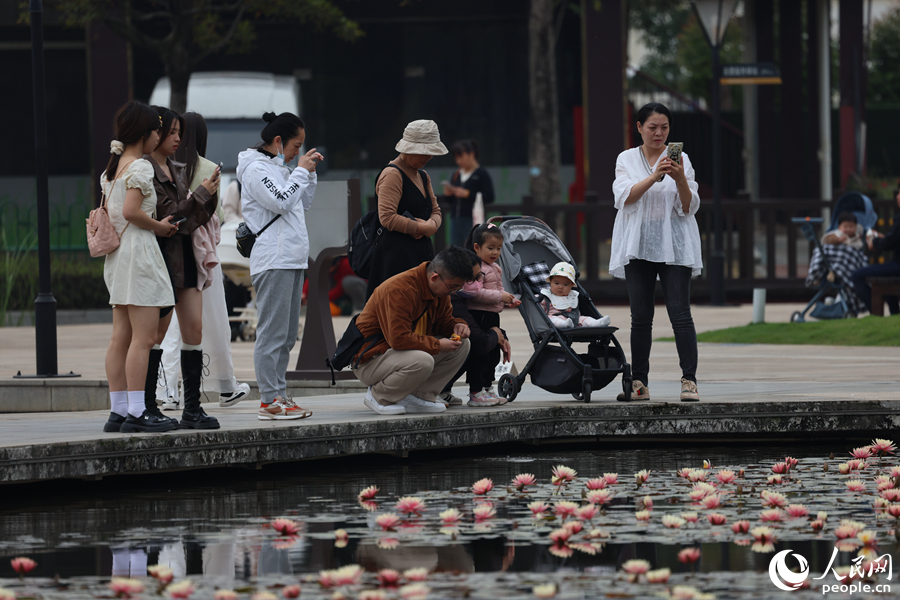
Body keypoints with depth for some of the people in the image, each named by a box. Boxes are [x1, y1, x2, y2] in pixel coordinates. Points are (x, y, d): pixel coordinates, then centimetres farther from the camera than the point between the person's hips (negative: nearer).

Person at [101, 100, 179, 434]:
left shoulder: (113, 167, 16)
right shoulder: (140, 167, -11)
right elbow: (131, 210, -21)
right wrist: (159, 227, -7)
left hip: (118, 254, 10)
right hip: (139, 249, -10)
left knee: (121, 337, 8)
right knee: (143, 337, -9)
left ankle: (118, 411, 8)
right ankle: (136, 412, -12)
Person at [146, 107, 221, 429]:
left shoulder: (178, 170, 15)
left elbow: (196, 219, 15)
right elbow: (170, 216, -16)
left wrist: (210, 195, 0)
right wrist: (201, 193, -11)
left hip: (186, 255, 8)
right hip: (162, 254, -8)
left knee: (194, 330, 3)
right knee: (157, 332, -4)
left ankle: (192, 409, 6)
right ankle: (146, 407, 1)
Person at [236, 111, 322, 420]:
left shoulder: (278, 168, 21)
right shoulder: (256, 169, -8)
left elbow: (303, 203, 27)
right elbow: (281, 202, -18)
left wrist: (309, 173, 15)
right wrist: (301, 172, -8)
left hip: (292, 260, 10)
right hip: (272, 262, -10)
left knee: (286, 335, 10)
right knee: (272, 333, -11)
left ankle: (278, 394, 14)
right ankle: (269, 401, -11)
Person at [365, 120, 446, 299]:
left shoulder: (423, 176, 20)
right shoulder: (392, 175, -9)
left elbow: (435, 210, 24)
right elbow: (387, 218, -17)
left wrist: (432, 224, 0)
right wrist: (420, 227, -13)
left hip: (421, 252, 9)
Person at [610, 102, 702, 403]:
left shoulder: (680, 159, 6)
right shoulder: (626, 160, 9)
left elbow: (689, 208, 0)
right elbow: (625, 197, -8)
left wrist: (680, 180, -19)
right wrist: (654, 177, -21)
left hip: (674, 246, -1)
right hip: (638, 247, 1)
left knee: (680, 313, -10)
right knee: (640, 317, 3)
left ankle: (689, 381, -14)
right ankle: (639, 383, 7)